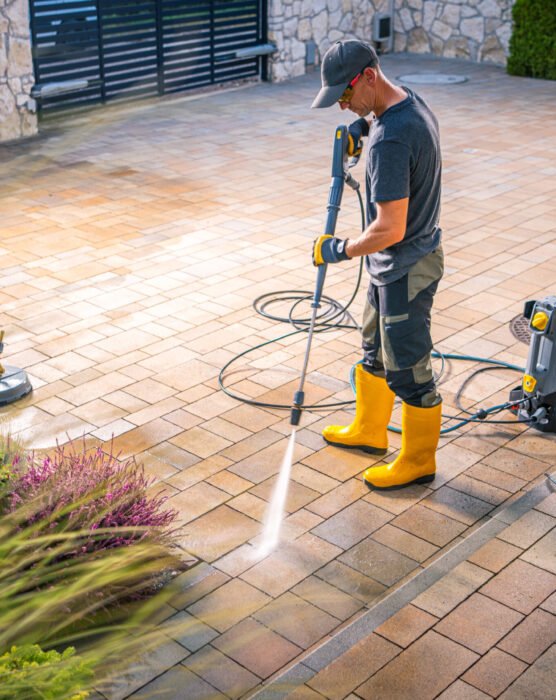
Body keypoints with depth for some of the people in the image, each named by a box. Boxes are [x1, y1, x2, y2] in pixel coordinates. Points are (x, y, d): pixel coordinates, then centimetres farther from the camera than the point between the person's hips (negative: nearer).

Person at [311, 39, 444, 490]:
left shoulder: (391, 140, -31)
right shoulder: (411, 101, 0)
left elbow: (390, 229, -31)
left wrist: (339, 250, -15)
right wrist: (362, 124, 5)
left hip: (405, 272, -11)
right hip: (394, 265, 11)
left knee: (408, 371, 5)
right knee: (375, 349, 25)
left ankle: (418, 461, 23)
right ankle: (369, 431, 44)